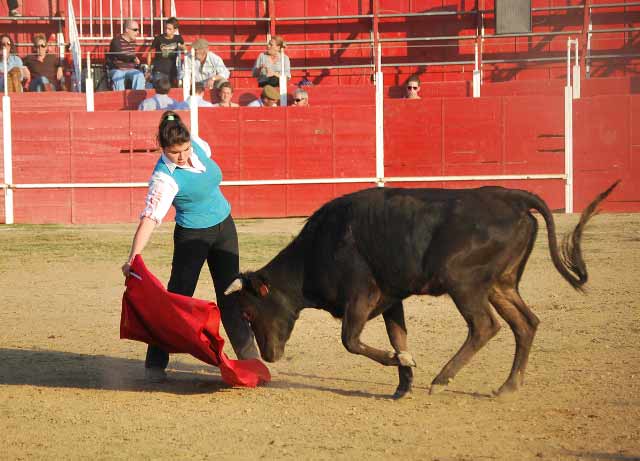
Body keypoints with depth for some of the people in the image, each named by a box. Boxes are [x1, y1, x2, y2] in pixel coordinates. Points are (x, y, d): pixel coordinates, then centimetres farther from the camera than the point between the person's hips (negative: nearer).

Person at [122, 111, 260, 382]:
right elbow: (150, 218, -37)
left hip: (224, 227, 6)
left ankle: (248, 356, 22)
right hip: (192, 235, -6)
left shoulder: (197, 145, -11)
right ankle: (155, 363, 1)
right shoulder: (165, 179, -29)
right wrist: (133, 258, -48)